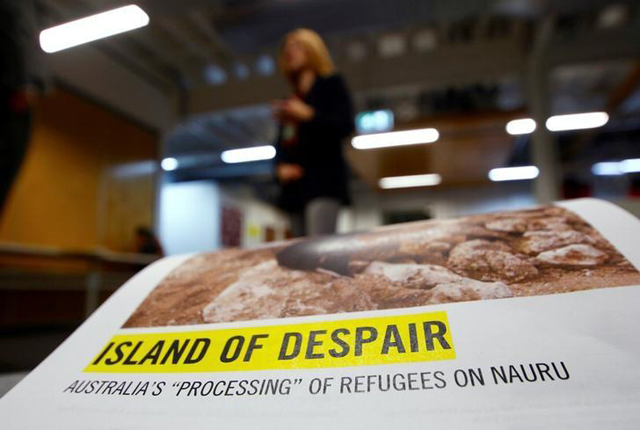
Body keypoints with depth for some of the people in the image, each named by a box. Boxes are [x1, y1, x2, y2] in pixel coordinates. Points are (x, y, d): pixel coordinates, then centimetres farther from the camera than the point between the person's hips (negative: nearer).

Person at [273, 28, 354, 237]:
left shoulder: (331, 83, 10)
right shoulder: (291, 100, 25)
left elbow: (346, 125, -4)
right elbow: (281, 144, 20)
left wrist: (307, 115, -13)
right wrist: (281, 167, 0)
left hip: (324, 181, -6)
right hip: (295, 185, 6)